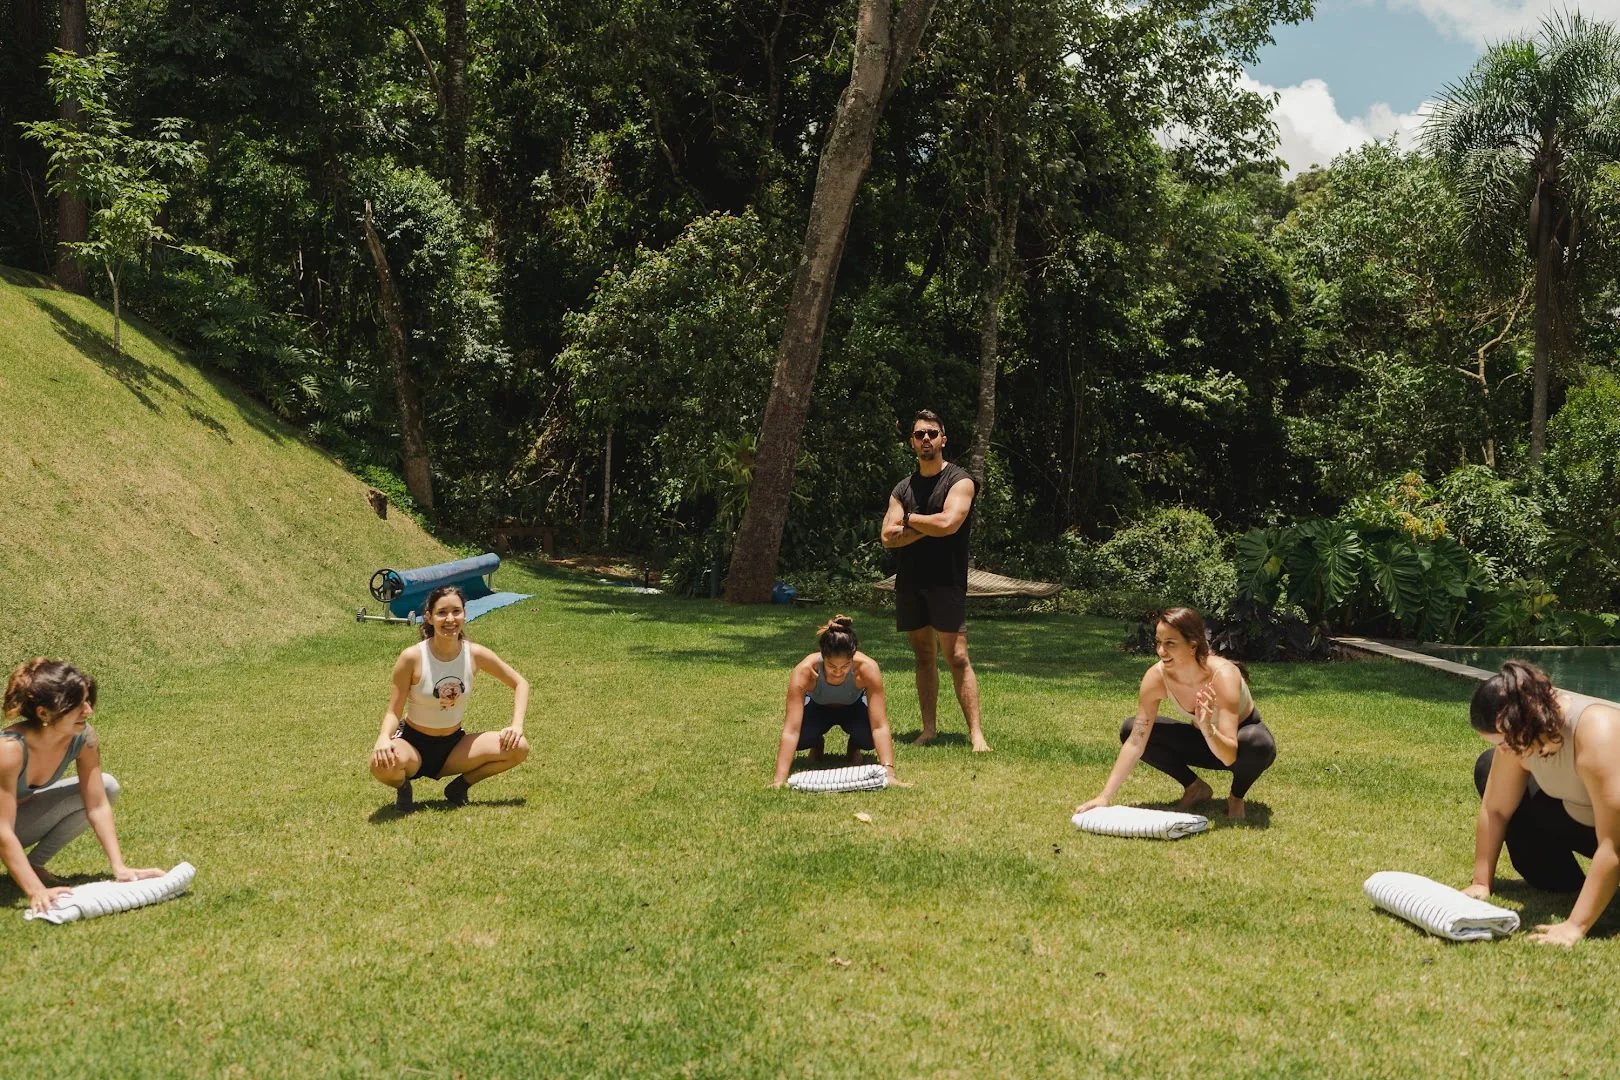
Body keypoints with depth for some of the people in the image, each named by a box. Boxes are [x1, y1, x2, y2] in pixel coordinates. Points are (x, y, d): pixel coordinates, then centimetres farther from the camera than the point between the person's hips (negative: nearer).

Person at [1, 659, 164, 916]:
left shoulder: (83, 737, -20)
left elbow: (98, 806, -17)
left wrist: (120, 868, -26)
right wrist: (36, 892, -44)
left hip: (22, 812, 5)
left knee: (107, 787, -11)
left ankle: (34, 864, -2)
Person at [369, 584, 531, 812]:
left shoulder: (475, 655, -10)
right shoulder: (412, 657, -19)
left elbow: (520, 683, 2)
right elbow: (394, 711, -14)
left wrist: (517, 726, -13)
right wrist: (384, 739, -36)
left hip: (453, 745, 3)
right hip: (413, 743, -3)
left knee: (518, 748, -17)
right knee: (383, 763, -38)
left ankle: (461, 784, 6)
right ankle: (403, 787, 0)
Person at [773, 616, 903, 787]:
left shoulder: (867, 668, -39)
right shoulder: (804, 671, -40)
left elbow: (880, 727, -39)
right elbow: (791, 731, -42)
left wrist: (889, 773, -49)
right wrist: (780, 780, -50)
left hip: (854, 707, 0)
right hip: (817, 707, 0)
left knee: (868, 737, -33)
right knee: (800, 737, -31)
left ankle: (854, 748, 5)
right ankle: (817, 745, 6)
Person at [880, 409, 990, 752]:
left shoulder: (959, 481, -2)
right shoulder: (903, 489, 14)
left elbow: (948, 523, -18)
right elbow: (888, 537, 1)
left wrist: (909, 519, -3)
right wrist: (928, 527, -10)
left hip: (946, 582, -5)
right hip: (909, 582, 5)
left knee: (957, 656, -10)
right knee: (924, 656, 9)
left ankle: (976, 733, -11)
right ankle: (929, 728, 14)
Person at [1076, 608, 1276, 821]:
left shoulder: (1222, 675, -36)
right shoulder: (1156, 676, -25)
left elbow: (1229, 757, -39)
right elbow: (1135, 742, -24)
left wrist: (1207, 727, -59)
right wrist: (1105, 796, -31)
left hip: (1239, 741, -4)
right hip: (1203, 740, 4)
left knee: (1259, 743, -39)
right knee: (1130, 730, -16)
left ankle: (1237, 797, -5)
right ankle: (1195, 788, 3)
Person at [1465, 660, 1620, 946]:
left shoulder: (1596, 733, -39)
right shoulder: (1519, 733, -18)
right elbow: (1495, 810, -7)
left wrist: (1575, 926, -38)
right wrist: (1481, 883, -7)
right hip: (1580, 818, 7)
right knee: (1489, 769, -1)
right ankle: (1561, 882, 7)